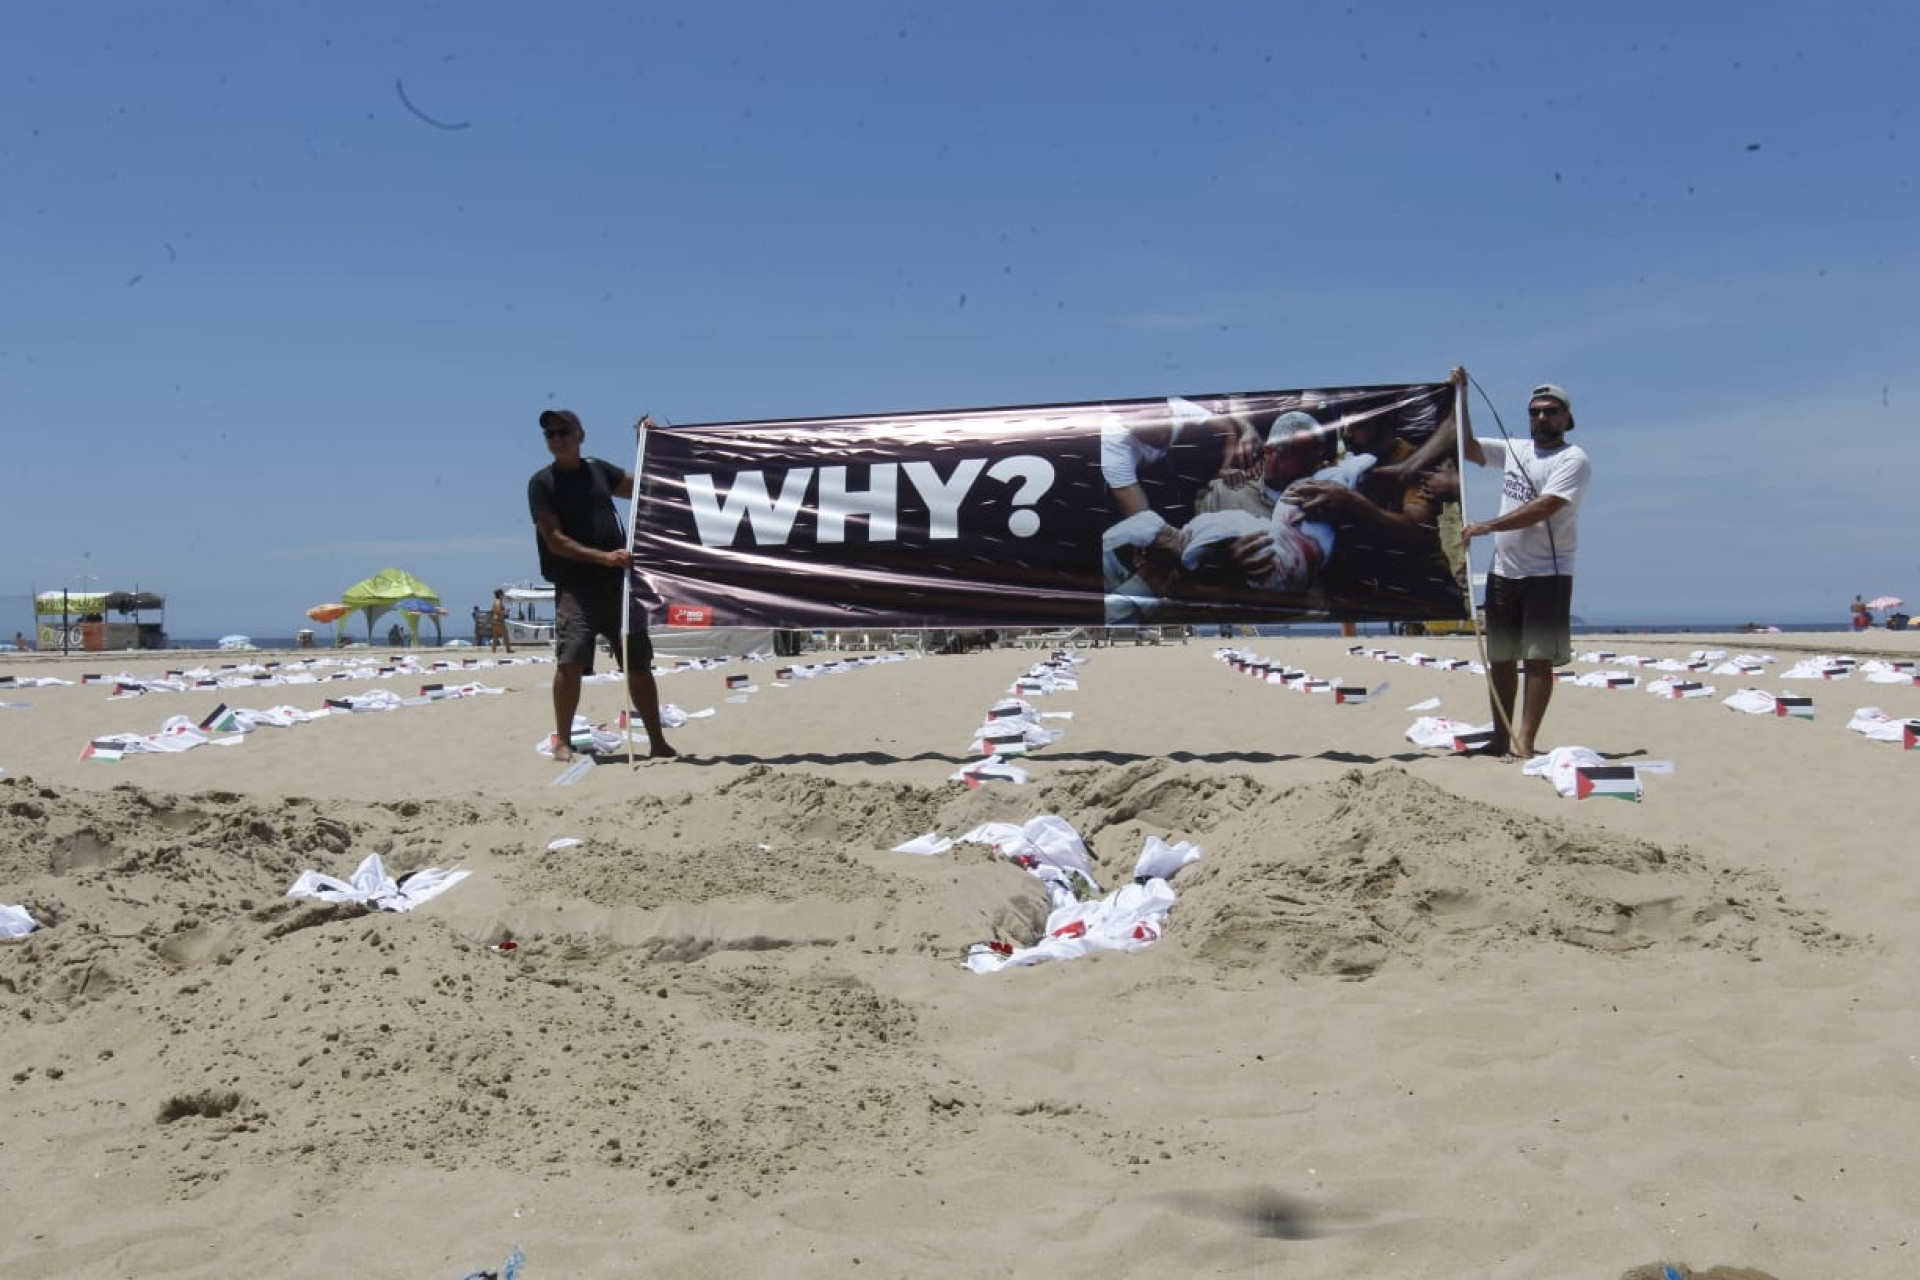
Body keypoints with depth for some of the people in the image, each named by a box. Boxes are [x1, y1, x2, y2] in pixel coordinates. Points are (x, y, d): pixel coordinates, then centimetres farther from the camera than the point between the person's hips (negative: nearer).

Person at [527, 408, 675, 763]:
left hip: (617, 583, 4)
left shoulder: (598, 470, 14)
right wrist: (604, 557, -17)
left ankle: (657, 742, 14)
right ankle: (563, 741, -4)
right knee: (570, 662, -18)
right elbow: (555, 540, -8)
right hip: (575, 587, -4)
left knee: (639, 664, 5)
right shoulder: (542, 483, 1)